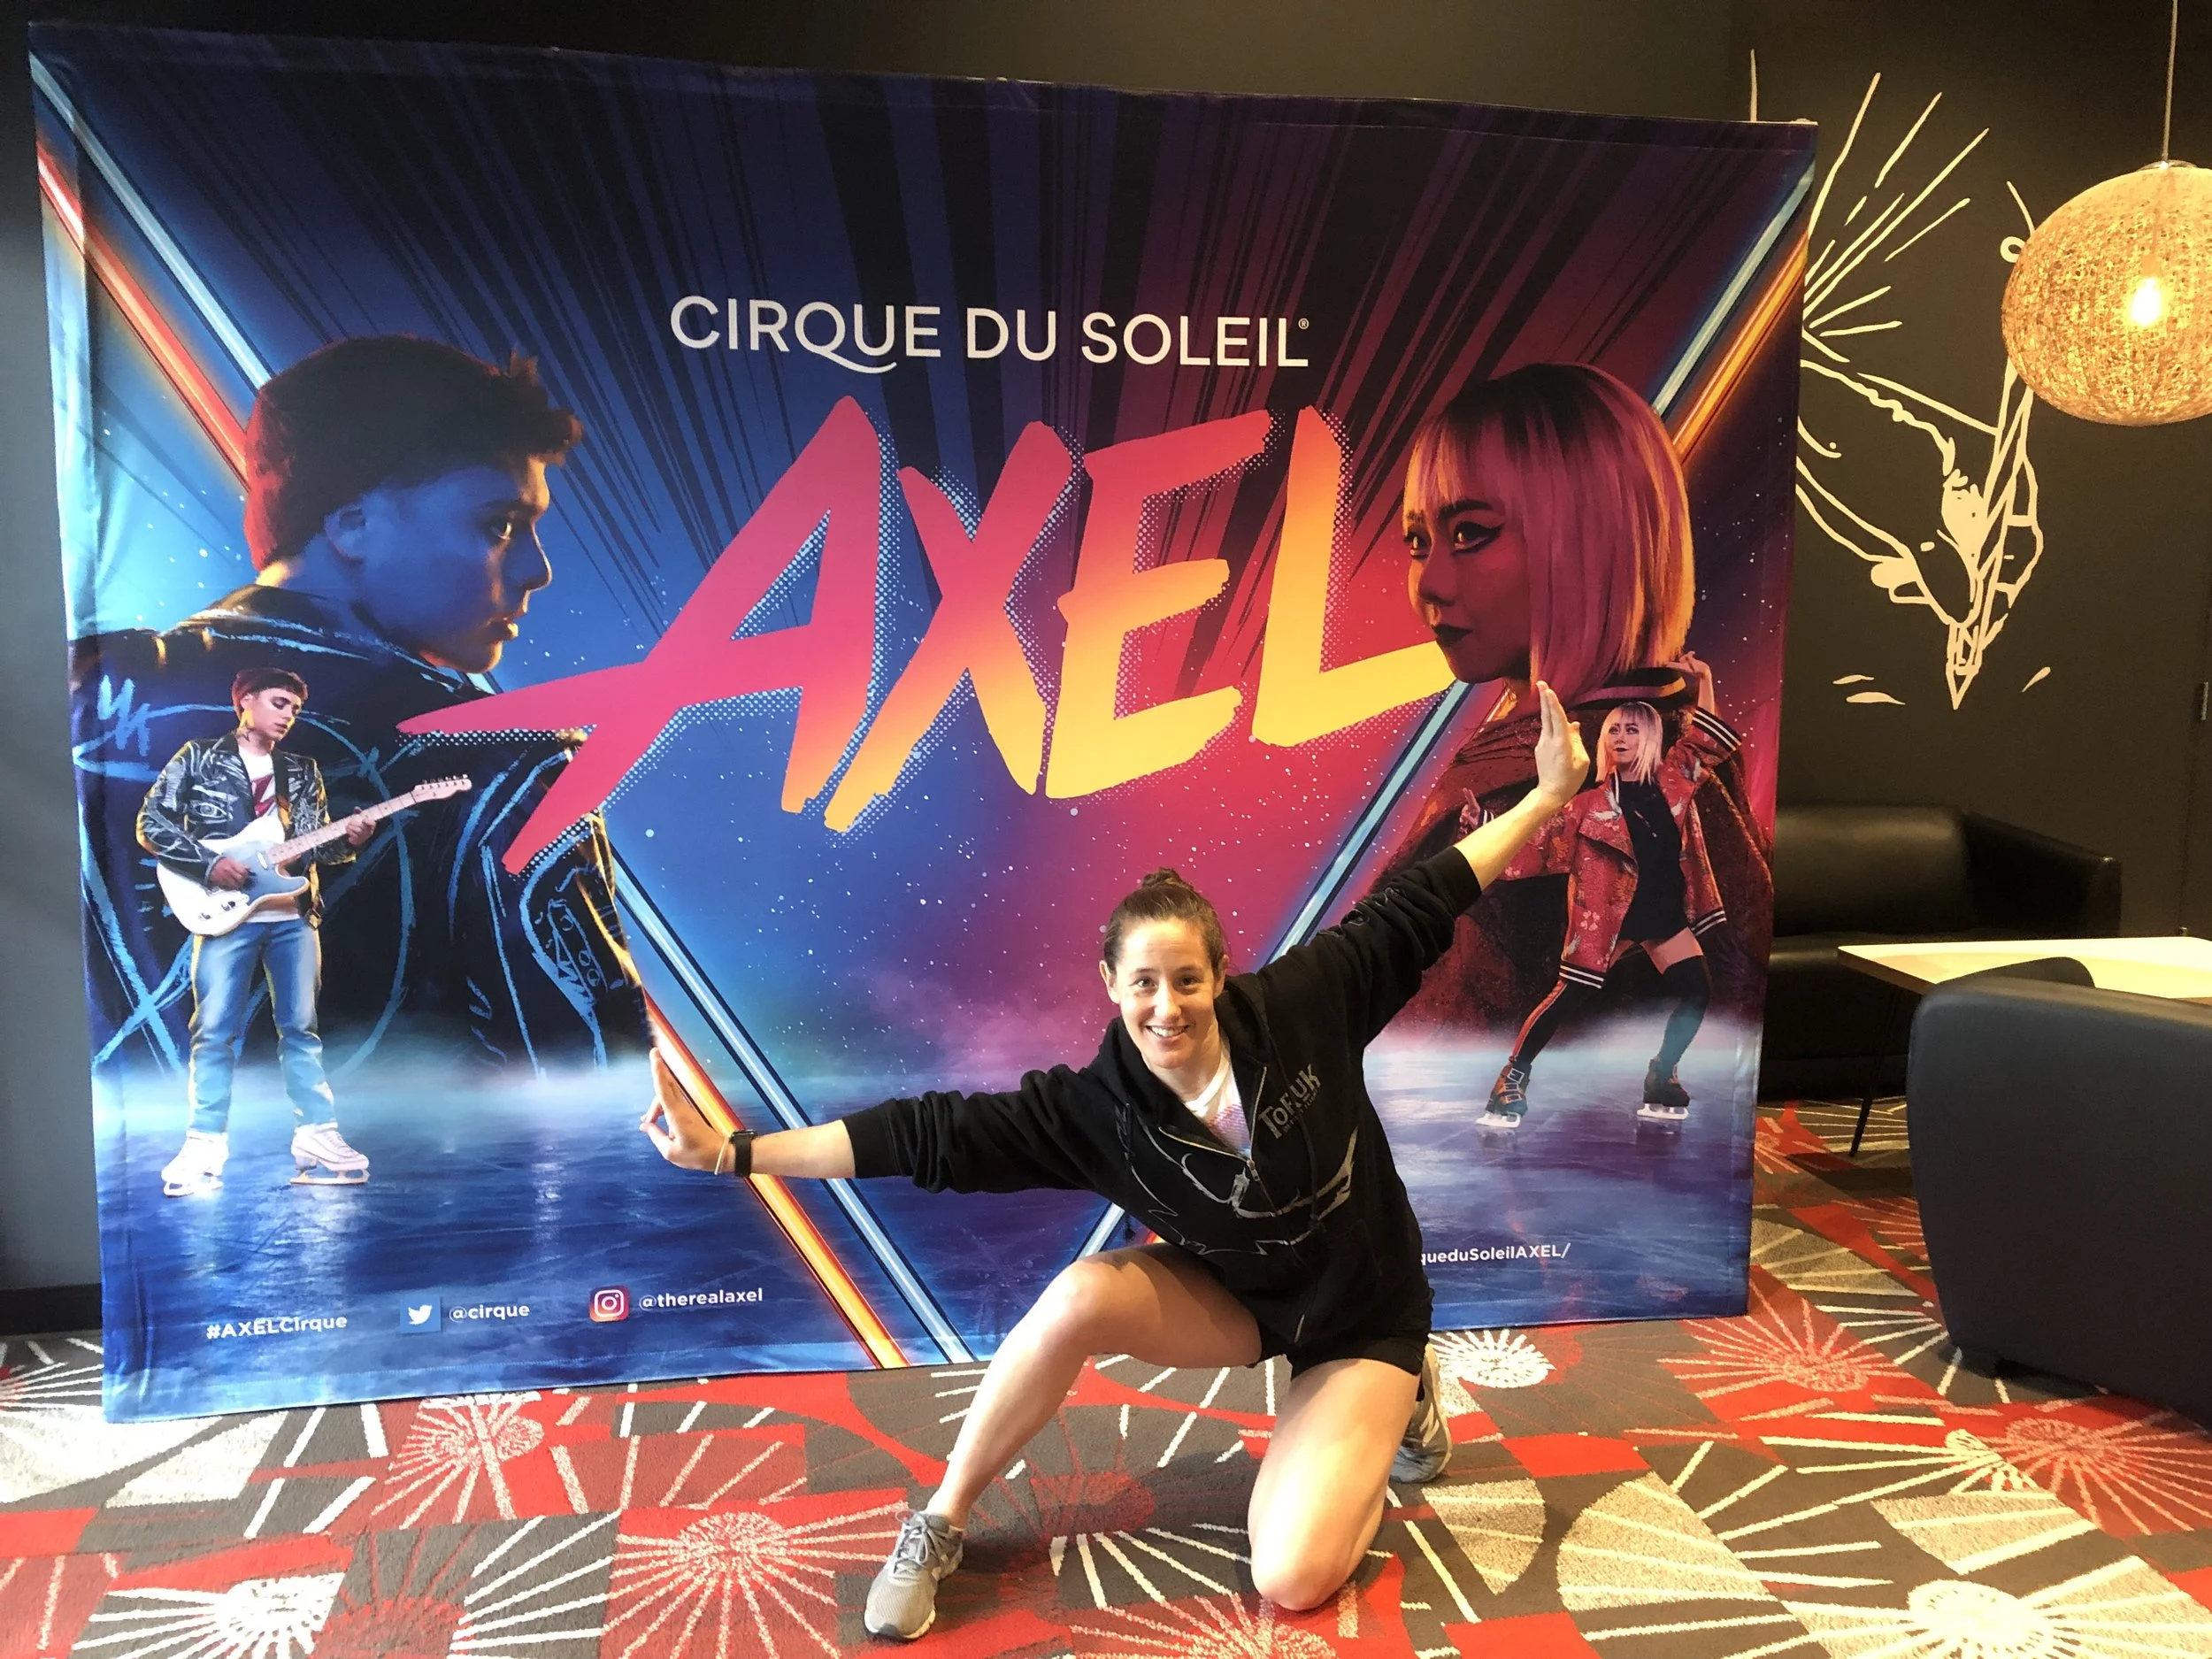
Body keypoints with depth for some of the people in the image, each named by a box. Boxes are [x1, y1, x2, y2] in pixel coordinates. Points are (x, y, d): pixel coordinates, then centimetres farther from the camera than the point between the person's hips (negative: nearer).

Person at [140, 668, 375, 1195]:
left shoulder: (303, 772, 15)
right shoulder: (199, 758, 4)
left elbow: (315, 847, 12)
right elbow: (150, 823, -1)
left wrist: (349, 842, -9)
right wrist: (208, 863, -12)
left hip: (294, 916, 4)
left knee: (301, 1027, 5)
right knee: (214, 1031, -2)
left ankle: (316, 1137, 8)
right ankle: (204, 1146, 5)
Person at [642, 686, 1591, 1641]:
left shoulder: (1301, 1007, -24)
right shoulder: (1091, 1110, -22)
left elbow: (1412, 911, -14)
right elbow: (933, 1135, -25)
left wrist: (1549, 794, -9)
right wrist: (732, 1152, -30)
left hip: (1359, 1313, -1)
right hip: (1229, 1297, 2)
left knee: (1292, 1581, -18)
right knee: (1081, 1297, -30)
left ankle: (1398, 1399, 13)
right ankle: (939, 1527, -7)